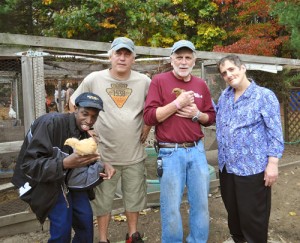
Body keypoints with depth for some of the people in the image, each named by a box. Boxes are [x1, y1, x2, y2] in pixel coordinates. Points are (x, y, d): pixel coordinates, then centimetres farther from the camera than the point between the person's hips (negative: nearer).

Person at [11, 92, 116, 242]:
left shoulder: (86, 132, -6)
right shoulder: (51, 123, -29)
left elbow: (85, 163, 3)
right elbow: (28, 165, -30)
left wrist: (102, 166, -18)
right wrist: (65, 163, -43)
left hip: (69, 177, 6)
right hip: (42, 180, -6)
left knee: (85, 217, 1)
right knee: (62, 224, -17)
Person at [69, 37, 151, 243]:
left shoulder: (144, 82, -3)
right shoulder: (93, 79, -5)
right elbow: (74, 104, 6)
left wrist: (148, 125, 1)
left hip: (134, 154, 1)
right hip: (104, 154, -1)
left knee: (134, 198, 16)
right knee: (103, 200, 13)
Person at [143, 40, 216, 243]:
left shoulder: (201, 85, 10)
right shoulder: (159, 81, -4)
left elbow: (211, 117, 15)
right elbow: (149, 117, -11)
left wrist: (197, 114, -6)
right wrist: (177, 103, -17)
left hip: (197, 150, 5)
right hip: (170, 152, -4)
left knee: (201, 203, 14)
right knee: (171, 208, 6)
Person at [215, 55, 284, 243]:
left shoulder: (264, 96, -8)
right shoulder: (224, 96, 9)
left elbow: (275, 133, -10)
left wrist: (272, 164, -15)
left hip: (253, 168, -6)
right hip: (226, 166, 6)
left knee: (253, 216, 6)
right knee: (232, 210, 21)